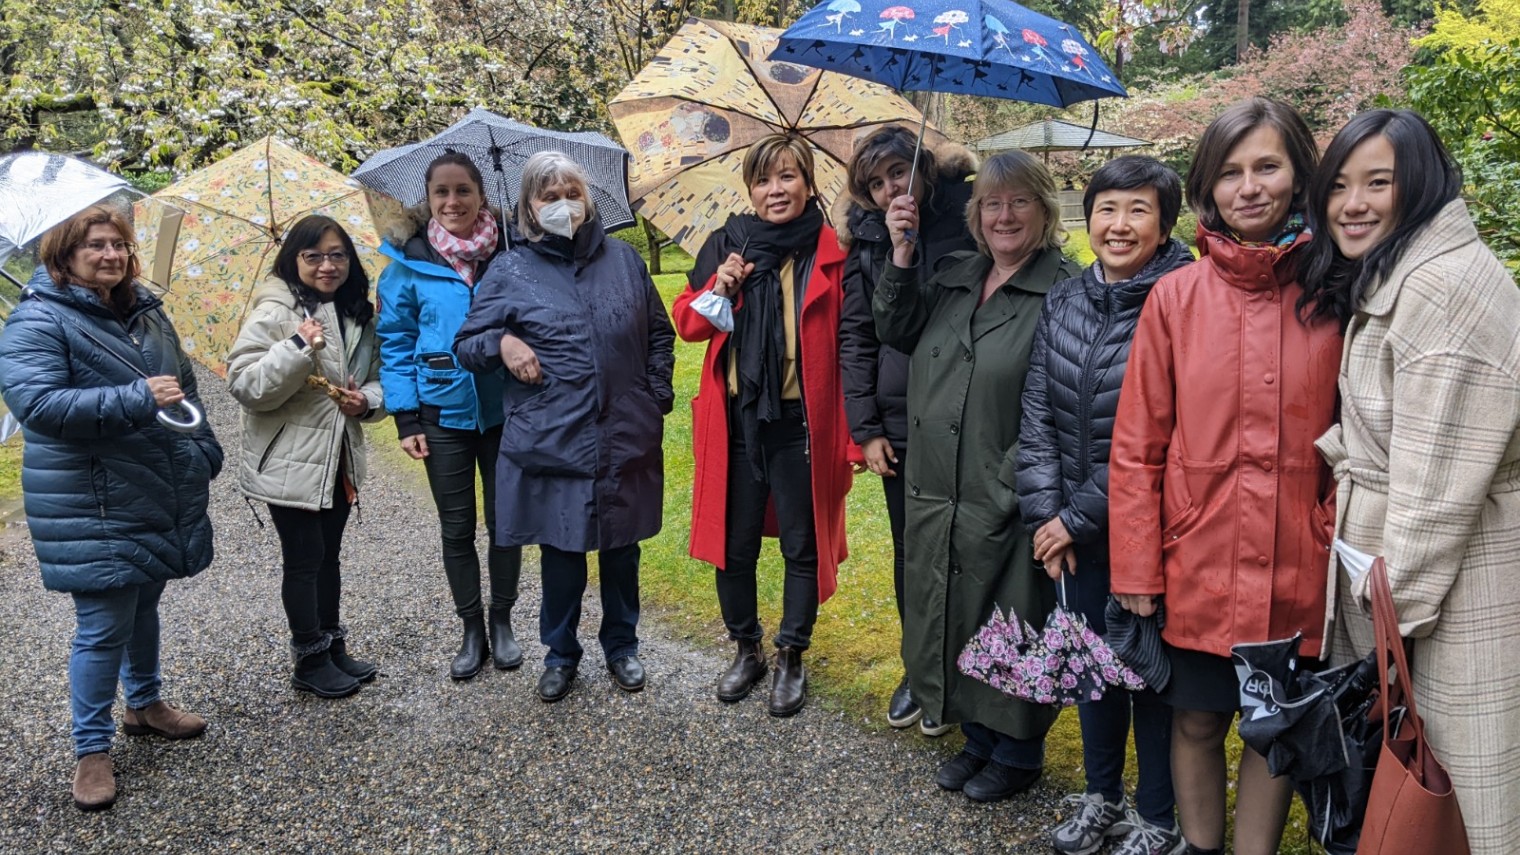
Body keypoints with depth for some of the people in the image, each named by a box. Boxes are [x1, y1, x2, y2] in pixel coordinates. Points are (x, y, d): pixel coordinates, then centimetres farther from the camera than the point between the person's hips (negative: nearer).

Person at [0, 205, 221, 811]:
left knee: (144, 604, 22)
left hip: (160, 498, 7)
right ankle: (92, 750, 13)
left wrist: (204, 452, 12)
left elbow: (184, 386, 21)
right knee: (103, 627, -2)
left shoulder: (147, 313, 12)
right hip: (92, 509, -7)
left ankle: (145, 704, 41)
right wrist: (137, 398, -28)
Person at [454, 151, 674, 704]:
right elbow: (466, 345, 6)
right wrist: (502, 343, -15)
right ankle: (560, 655, 30)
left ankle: (622, 647, 35)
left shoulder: (623, 258, 7)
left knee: (622, 545, 15)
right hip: (551, 443, -2)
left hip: (626, 436, 2)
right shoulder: (511, 271, 1)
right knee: (561, 549, 8)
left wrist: (658, 397, 6)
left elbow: (659, 332, 15)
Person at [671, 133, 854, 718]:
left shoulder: (831, 254, -5)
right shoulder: (727, 245, 4)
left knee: (802, 547, 10)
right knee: (734, 544, 13)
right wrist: (719, 289, -11)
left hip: (802, 424, -2)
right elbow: (687, 323, 9)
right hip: (735, 421, 3)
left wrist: (852, 430, -13)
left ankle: (791, 658, 29)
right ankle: (745, 648, 34)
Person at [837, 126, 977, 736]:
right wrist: (866, 429, -1)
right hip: (899, 426, 3)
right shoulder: (867, 242, 5)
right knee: (909, 553, 13)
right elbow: (856, 340, 4)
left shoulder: (966, 222, -4)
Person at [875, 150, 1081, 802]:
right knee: (950, 619, 18)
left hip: (1007, 504, -7)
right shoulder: (956, 280, 12)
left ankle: (1018, 754, 30)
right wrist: (902, 256, 1)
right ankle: (978, 739, 38)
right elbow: (896, 331, 11)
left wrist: (1023, 481, -21)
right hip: (938, 496, 7)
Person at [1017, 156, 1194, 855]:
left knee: (1150, 669, 9)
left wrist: (1079, 518, -15)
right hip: (1074, 533, 5)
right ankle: (1101, 798, 39)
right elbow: (1036, 417, 2)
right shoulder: (1062, 303, 3)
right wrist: (1045, 513, -6)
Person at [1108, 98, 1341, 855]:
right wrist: (1136, 569, -4)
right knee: (1197, 720, 14)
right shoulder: (1176, 296, -3)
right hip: (1198, 563, 0)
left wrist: (1342, 549, -2)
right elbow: (1136, 445, -2)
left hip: (1298, 572, 0)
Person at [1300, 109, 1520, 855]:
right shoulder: (1382, 283, 14)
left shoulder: (1443, 284, -19)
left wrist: (1398, 608, -16)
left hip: (1455, 576, -9)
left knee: (1456, 790, 2)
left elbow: (1437, 483, -21)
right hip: (1394, 566, 9)